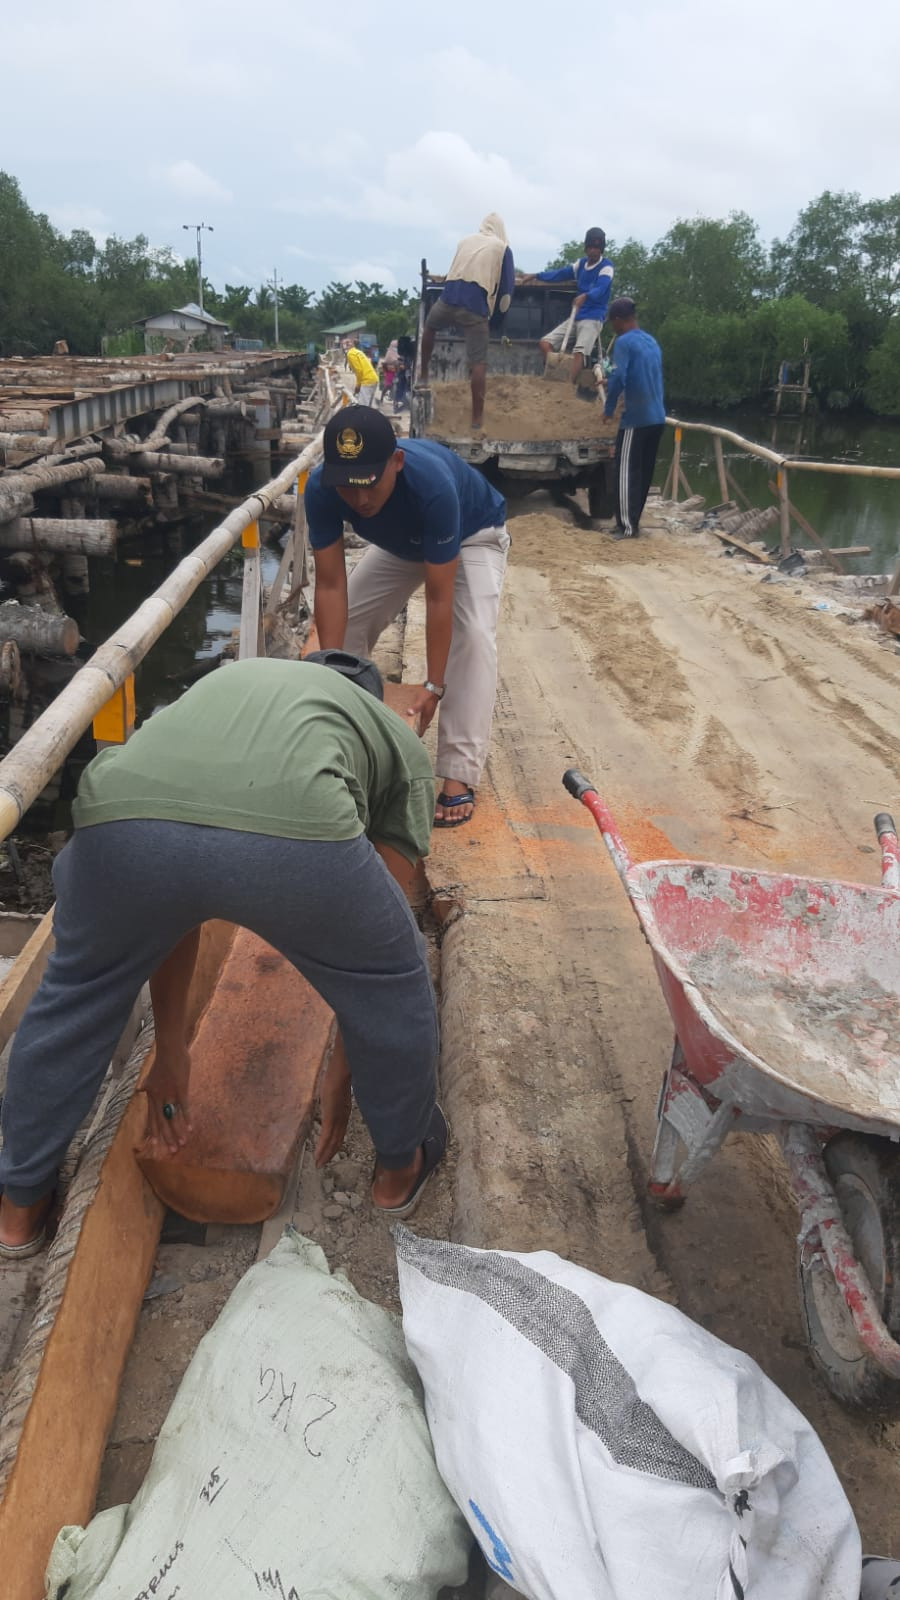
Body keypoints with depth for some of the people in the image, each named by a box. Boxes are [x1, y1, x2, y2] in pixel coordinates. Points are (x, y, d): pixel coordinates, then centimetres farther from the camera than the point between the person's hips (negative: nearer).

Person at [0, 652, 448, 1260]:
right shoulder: (402, 744, 36)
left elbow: (167, 900, 43)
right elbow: (376, 936, 34)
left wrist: (171, 1050, 50)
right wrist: (342, 1073, 46)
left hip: (121, 816, 4)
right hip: (292, 831, -3)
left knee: (77, 992, 34)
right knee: (394, 983, 29)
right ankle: (400, 1167, 50)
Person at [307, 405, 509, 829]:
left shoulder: (433, 486, -44)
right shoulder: (321, 489, -32)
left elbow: (438, 597, -39)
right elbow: (331, 587, -28)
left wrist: (433, 685, -39)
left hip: (474, 535, -4)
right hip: (400, 544, 5)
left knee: (472, 633, -26)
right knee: (346, 621, -3)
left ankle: (459, 776, -25)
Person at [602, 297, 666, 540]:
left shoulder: (624, 342, -9)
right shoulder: (652, 342, 16)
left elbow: (617, 378, -21)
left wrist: (608, 409, -6)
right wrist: (612, 384, 33)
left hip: (636, 419, -8)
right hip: (656, 417, 8)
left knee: (626, 472, -3)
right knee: (644, 472, 12)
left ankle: (628, 526, -3)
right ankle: (632, 521, 19)